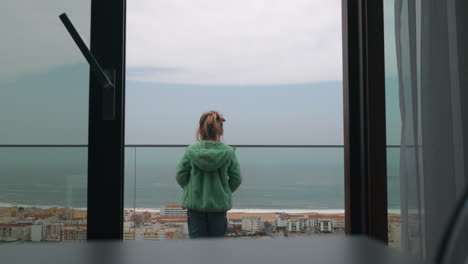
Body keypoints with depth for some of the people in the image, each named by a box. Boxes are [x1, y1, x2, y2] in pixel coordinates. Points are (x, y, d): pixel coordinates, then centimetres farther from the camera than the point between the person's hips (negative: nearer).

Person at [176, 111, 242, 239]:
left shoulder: (191, 151, -9)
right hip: (219, 204, 1)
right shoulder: (228, 152, -8)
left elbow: (180, 176, -3)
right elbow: (236, 179, -2)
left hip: (195, 204, 0)